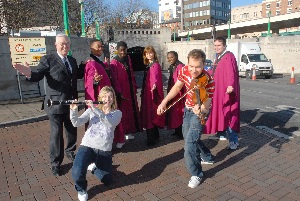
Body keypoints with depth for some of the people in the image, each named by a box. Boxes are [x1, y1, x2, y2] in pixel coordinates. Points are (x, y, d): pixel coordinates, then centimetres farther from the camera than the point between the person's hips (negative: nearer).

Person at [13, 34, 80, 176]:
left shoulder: (73, 61, 11)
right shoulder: (48, 60, -8)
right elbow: (37, 76, -17)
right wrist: (29, 73, -38)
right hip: (55, 104, -5)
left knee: (72, 131, 18)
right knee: (56, 134, 3)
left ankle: (70, 151, 43)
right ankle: (56, 163, 20)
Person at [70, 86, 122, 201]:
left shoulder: (117, 113, 2)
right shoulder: (92, 110, 6)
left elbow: (110, 122, -22)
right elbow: (76, 123, -5)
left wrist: (94, 109, -31)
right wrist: (73, 110, -24)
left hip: (104, 151, 1)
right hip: (87, 146, -1)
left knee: (107, 181, 8)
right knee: (77, 172, -28)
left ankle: (95, 167, 39)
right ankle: (81, 189, 9)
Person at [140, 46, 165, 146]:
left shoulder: (155, 65, -10)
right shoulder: (148, 65, 15)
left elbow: (155, 76, -28)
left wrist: (155, 84, -49)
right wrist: (143, 92, 19)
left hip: (153, 92, -9)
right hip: (147, 93, 9)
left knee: (151, 114, -7)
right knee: (149, 113, 12)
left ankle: (152, 138, 1)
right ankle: (155, 136, 23)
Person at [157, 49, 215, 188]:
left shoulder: (207, 81, -32)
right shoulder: (184, 71, -17)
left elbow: (206, 108, -36)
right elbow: (177, 87, 1)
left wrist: (201, 112, -58)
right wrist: (164, 102, -5)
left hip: (199, 111, -7)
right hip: (188, 109, 7)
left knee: (190, 141, -16)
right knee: (187, 136, 23)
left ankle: (196, 174, 7)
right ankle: (207, 156, 48)